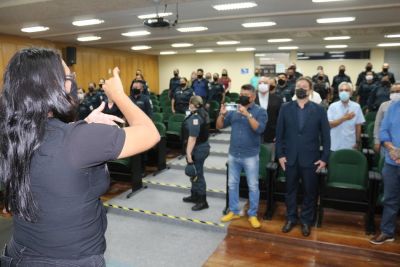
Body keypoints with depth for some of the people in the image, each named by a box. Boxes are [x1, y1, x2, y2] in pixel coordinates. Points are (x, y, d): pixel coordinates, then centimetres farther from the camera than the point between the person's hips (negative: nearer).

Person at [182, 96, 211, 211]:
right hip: (202, 147, 10)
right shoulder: (202, 113, 10)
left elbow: (193, 138, -26)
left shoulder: (195, 117, -21)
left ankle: (203, 201, 8)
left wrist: (188, 153, -25)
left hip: (197, 150, -10)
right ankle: (195, 195, 33)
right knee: (195, 173, 20)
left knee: (197, 174, -1)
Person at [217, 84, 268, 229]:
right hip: (233, 154, 4)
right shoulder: (233, 111, 6)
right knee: (232, 184, 12)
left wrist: (247, 114, -27)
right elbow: (219, 126, 5)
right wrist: (222, 114, -13)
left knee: (253, 186, 5)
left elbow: (259, 129, -21)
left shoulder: (260, 111, -5)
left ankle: (252, 214, 19)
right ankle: (233, 211, 27)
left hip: (250, 156, -4)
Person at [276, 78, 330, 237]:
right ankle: (291, 218, 30)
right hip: (290, 158, 1)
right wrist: (280, 154, -3)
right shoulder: (285, 108, 1)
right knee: (290, 190, 13)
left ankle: (306, 221, 28)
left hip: (310, 159, -1)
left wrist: (324, 158, -4)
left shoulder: (319, 110, -2)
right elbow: (279, 133, 2)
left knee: (310, 192, 10)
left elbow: (325, 136, 0)